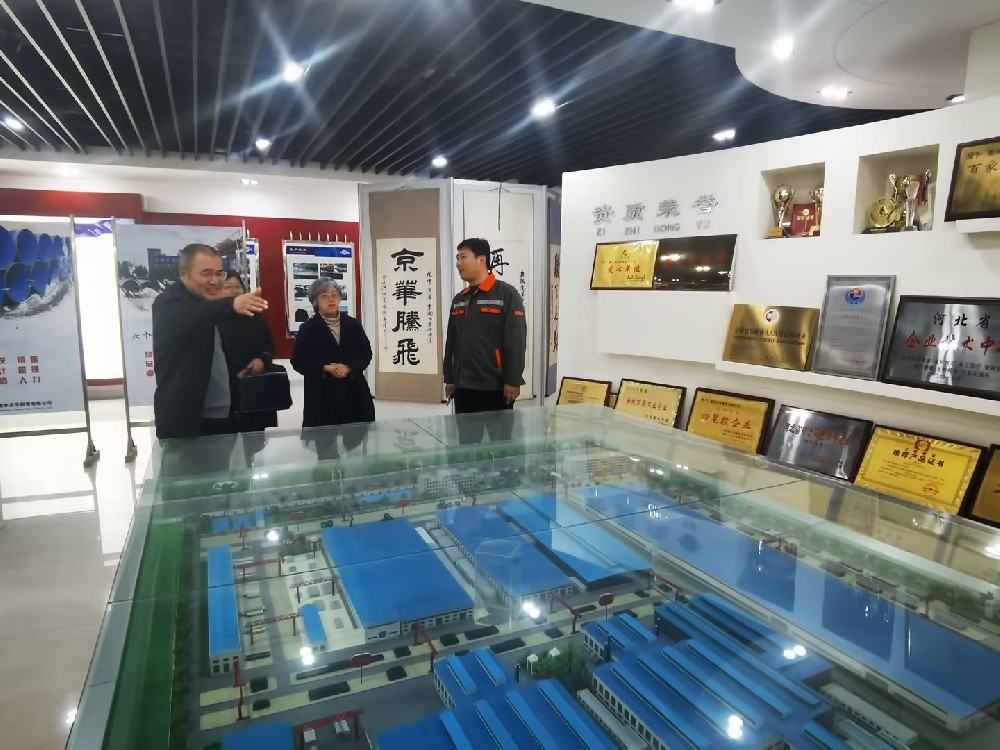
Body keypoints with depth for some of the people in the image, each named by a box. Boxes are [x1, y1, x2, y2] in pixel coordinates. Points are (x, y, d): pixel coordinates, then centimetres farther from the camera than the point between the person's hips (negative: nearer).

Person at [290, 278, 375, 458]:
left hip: (354, 391, 3)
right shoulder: (308, 328, -2)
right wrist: (325, 368, -17)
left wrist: (349, 368, -13)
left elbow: (366, 353, 5)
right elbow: (298, 362, -3)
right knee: (326, 447, 5)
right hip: (322, 394, -2)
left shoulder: (353, 325, 5)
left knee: (356, 442, 10)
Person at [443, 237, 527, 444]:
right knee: (466, 443, 12)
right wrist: (449, 378, 15)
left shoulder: (506, 294, -8)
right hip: (463, 386, 6)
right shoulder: (459, 300, 13)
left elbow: (516, 341, -13)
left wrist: (512, 380, -16)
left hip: (496, 386, -6)